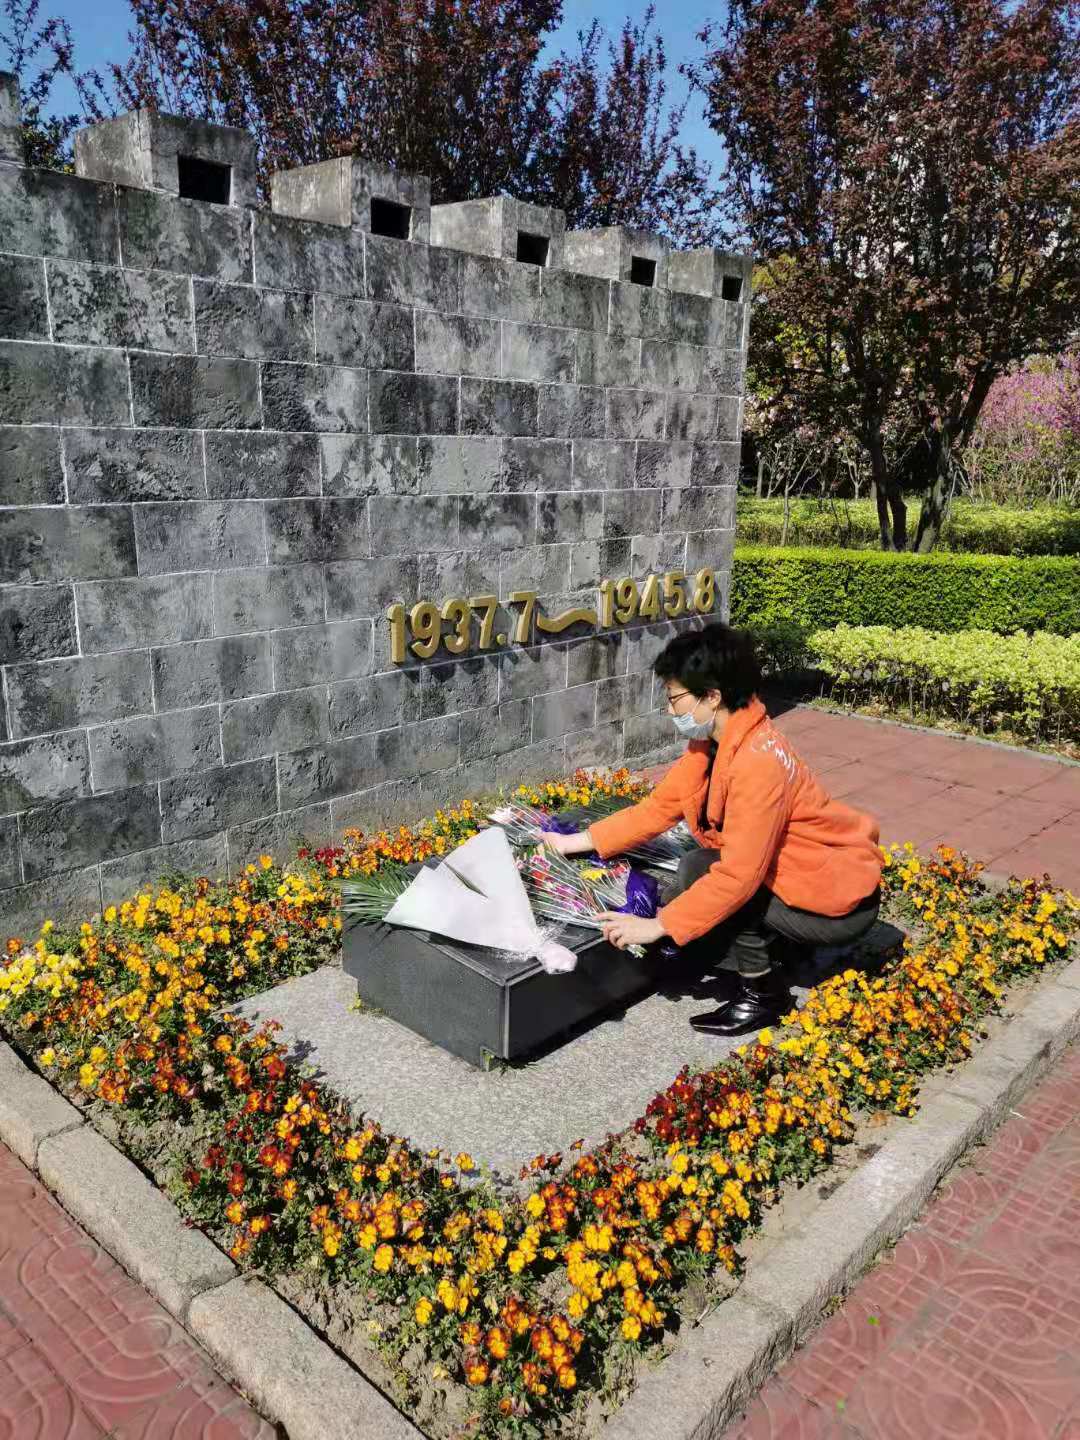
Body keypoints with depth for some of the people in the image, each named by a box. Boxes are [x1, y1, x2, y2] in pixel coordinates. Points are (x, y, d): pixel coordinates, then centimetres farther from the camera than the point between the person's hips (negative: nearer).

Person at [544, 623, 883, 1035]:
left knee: (699, 872, -19)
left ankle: (763, 994, -3)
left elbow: (738, 875, -32)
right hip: (796, 876, 9)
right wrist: (573, 842, -1)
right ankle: (777, 946, 13)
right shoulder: (711, 742, -2)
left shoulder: (758, 762, -30)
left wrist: (657, 926, -27)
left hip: (839, 905, -8)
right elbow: (658, 807, 2)